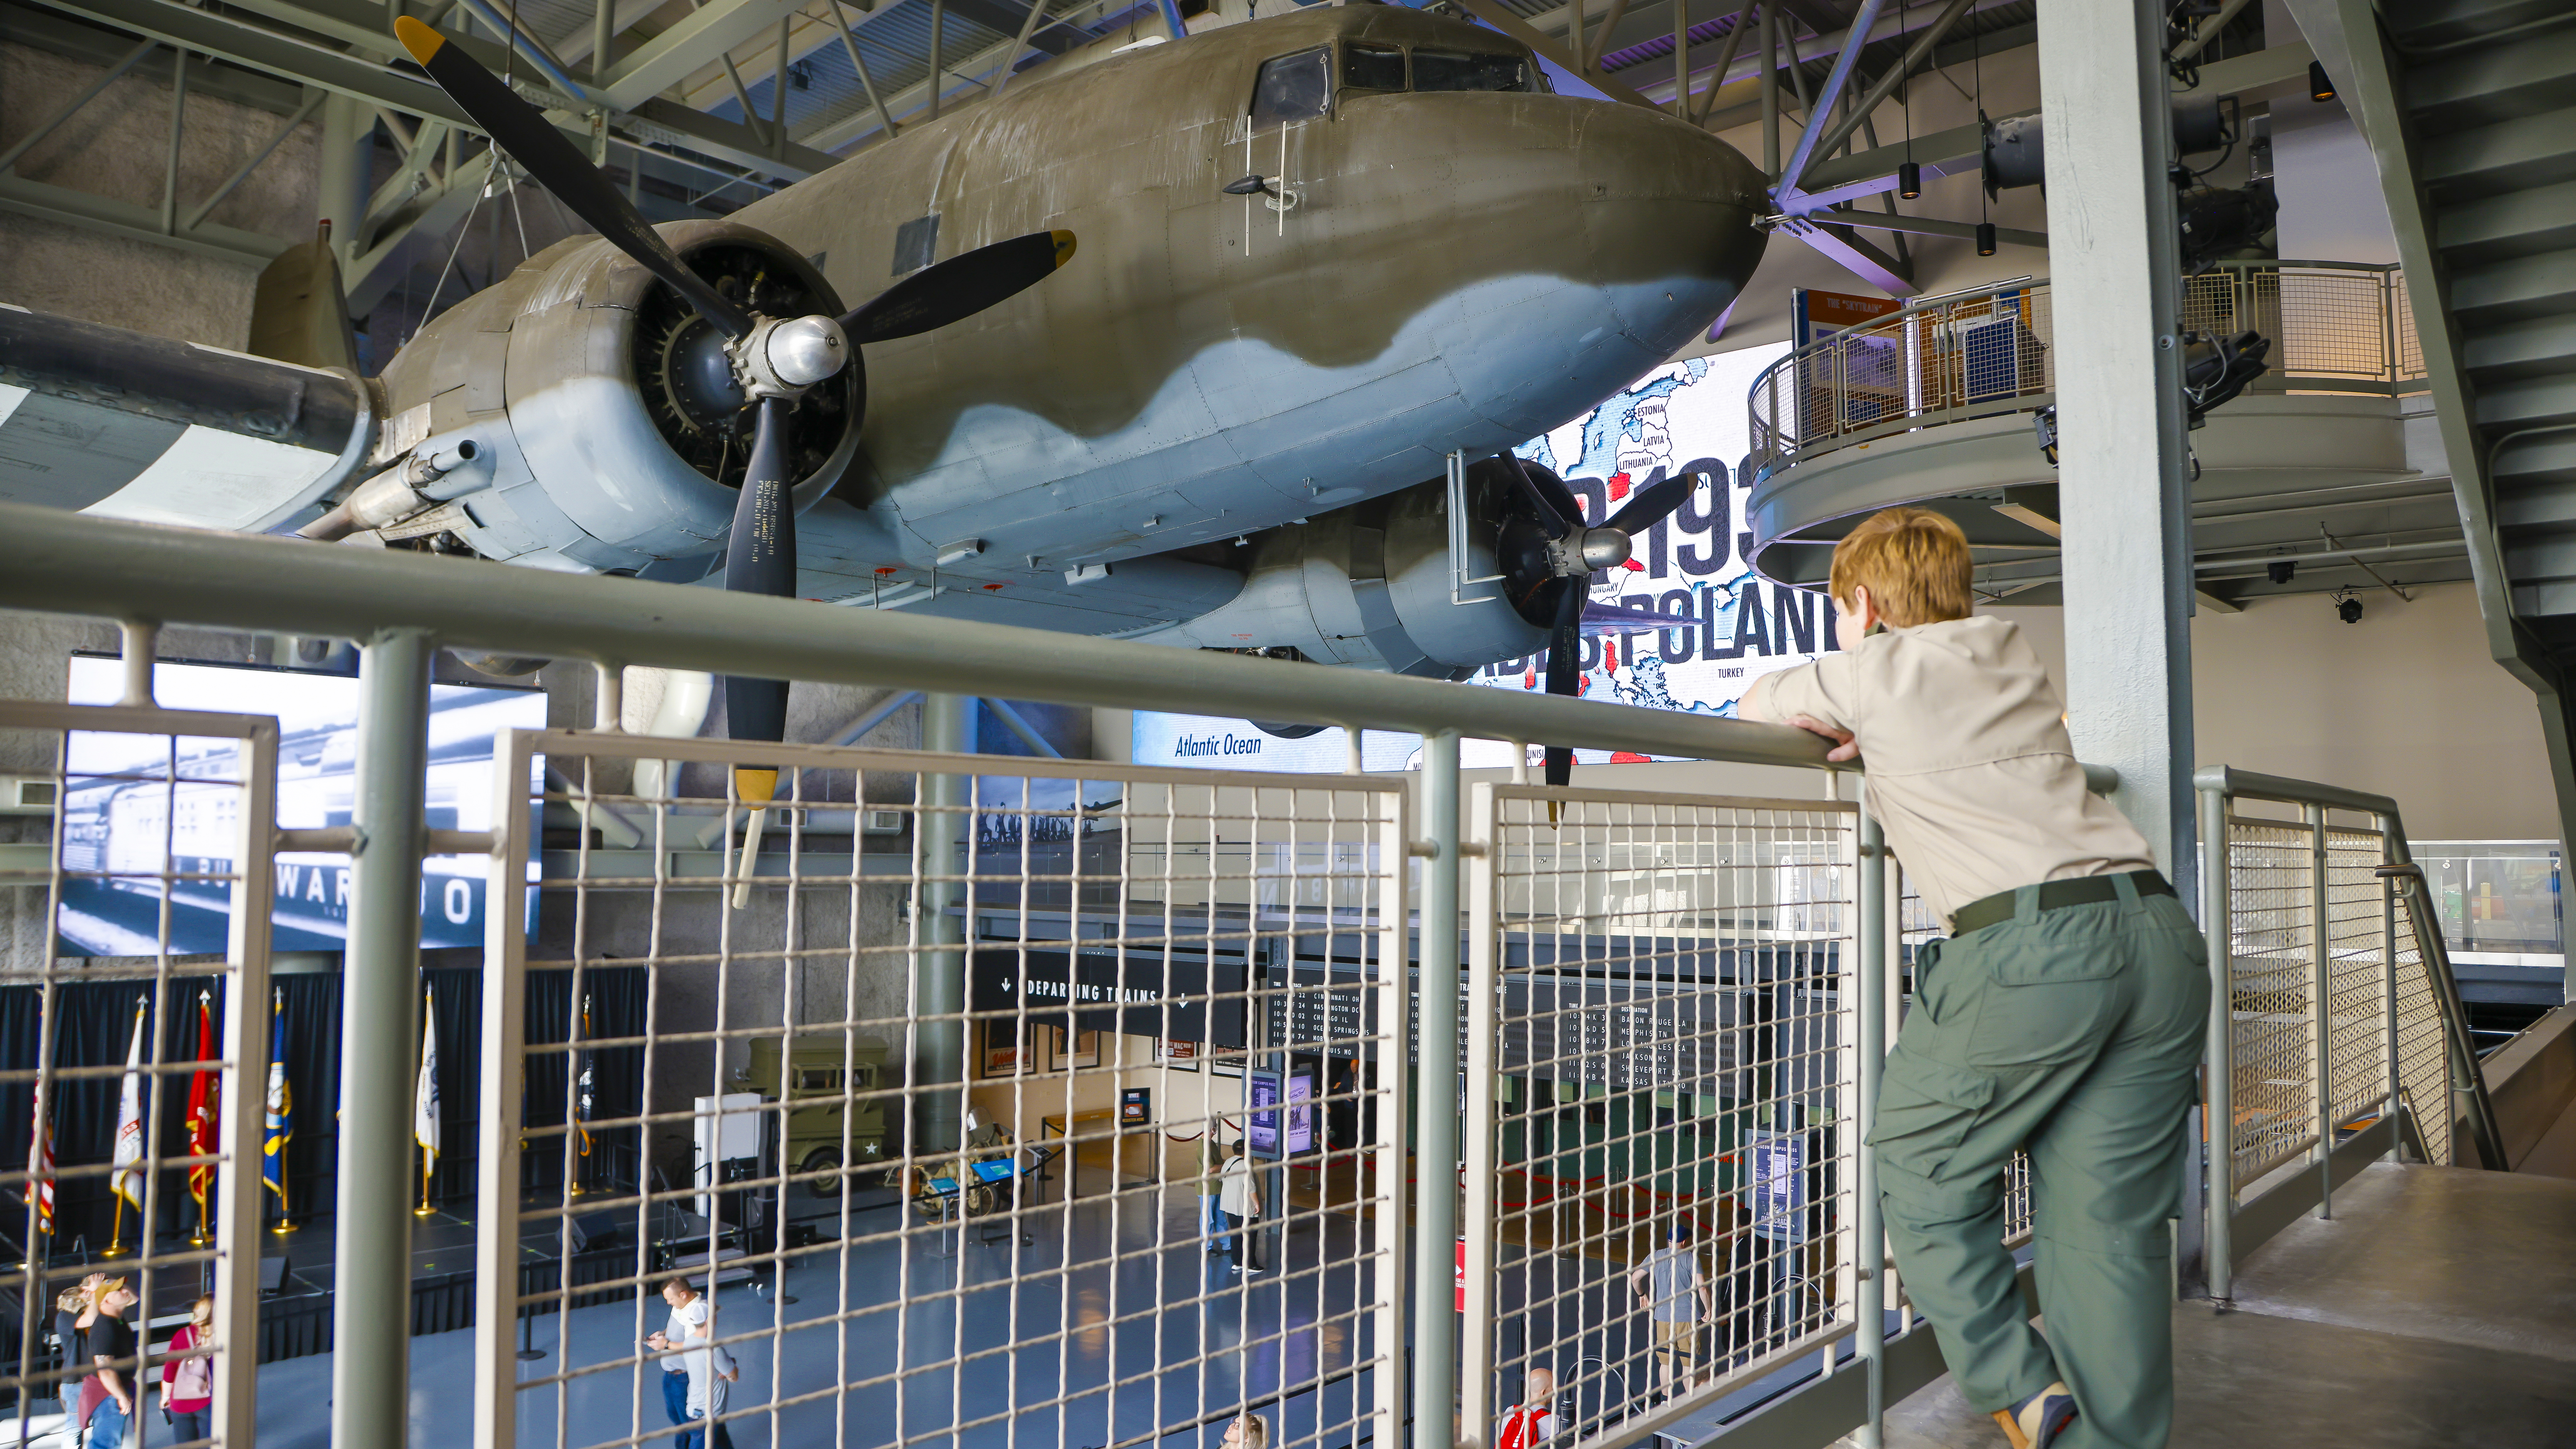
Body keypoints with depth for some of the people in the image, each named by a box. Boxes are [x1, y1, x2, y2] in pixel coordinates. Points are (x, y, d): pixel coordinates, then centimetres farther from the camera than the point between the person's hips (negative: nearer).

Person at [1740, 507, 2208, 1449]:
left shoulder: (1873, 670, 8)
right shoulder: (2010, 651, 24)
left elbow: (1758, 703, 24)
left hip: (2025, 946, -6)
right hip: (2160, 934, 6)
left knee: (1926, 1179, 13)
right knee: (2110, 1223, 9)